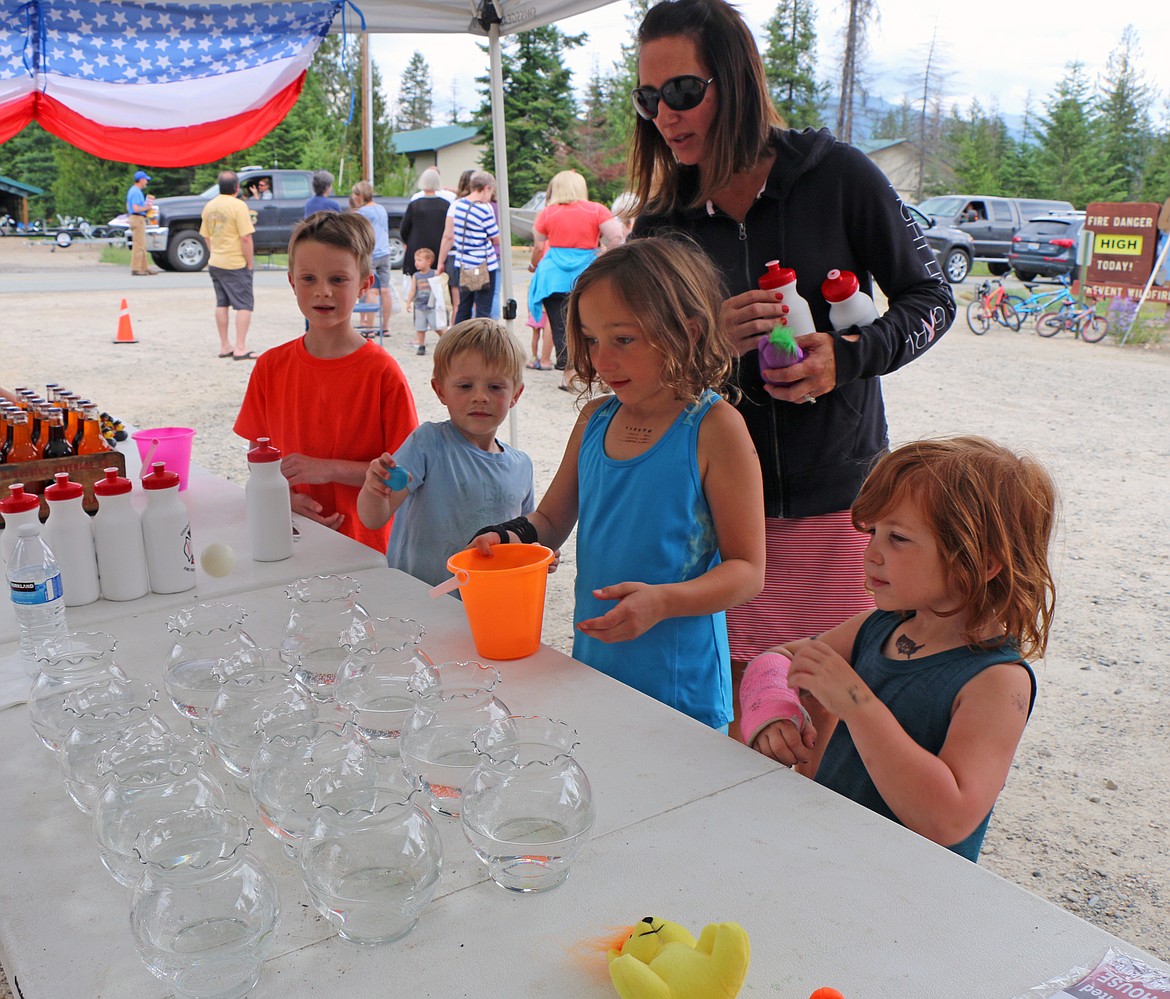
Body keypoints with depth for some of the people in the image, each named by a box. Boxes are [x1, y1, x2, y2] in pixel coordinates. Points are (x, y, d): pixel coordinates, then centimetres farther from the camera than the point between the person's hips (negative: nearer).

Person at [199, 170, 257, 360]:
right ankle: (240, 348, -8)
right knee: (244, 306, -2)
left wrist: (216, 253, 19)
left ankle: (224, 346, 17)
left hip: (215, 263, 7)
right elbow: (246, 238, -19)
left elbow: (206, 236, 14)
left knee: (221, 304, 13)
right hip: (236, 264, -7)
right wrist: (249, 263, -11)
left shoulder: (209, 206, 8)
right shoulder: (238, 206, -15)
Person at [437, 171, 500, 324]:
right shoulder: (486, 209, -14)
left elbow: (448, 236, 3)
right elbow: (497, 240, -6)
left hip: (463, 265, 6)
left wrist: (441, 262, 9)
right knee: (483, 310, -2)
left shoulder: (456, 205, 3)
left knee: (463, 309, 14)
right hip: (484, 267, -6)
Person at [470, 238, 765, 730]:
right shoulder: (594, 419, 5)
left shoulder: (714, 427, -12)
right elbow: (552, 520, 16)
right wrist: (510, 537, -6)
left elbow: (747, 569, -12)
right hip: (592, 668, 5)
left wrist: (662, 601, -26)